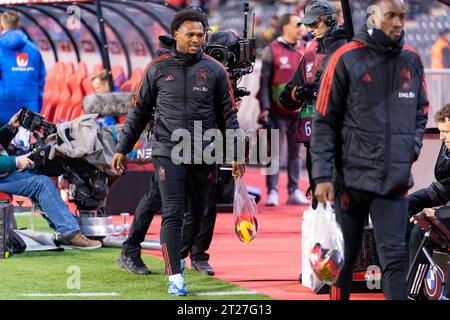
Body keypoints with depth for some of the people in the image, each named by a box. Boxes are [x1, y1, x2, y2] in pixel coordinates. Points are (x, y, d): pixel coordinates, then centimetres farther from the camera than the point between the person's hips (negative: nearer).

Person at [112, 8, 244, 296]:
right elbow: (140, 111, 10)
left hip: (204, 156, 2)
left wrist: (235, 154, 1)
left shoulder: (215, 70, 5)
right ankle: (175, 277, -11)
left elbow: (228, 115, 7)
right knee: (173, 215, -10)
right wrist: (123, 148, 8)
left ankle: (178, 256, 34)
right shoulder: (158, 68, 3)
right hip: (168, 153, -2)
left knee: (197, 215, 10)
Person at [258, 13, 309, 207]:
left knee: (295, 152, 7)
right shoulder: (272, 51, -2)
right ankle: (272, 192, 0)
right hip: (277, 112, -4)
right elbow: (264, 81, -5)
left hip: (298, 111, 5)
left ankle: (294, 191, 12)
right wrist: (264, 108, -12)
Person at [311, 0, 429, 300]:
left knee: (395, 256, -6)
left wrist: (413, 147, 4)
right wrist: (323, 175, -10)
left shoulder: (412, 61, 8)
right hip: (351, 176, -2)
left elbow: (421, 112, 22)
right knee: (344, 256, 9)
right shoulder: (347, 59, -5)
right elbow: (324, 121, -4)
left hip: (395, 180, 2)